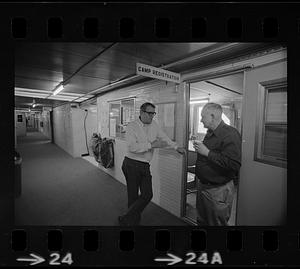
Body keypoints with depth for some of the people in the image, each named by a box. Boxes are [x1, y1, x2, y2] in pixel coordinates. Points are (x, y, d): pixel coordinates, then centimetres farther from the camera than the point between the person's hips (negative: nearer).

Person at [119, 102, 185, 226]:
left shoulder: (154, 124, 7)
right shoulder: (132, 126, -11)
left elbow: (163, 137, 18)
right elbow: (132, 147, -24)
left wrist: (176, 147, 11)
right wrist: (152, 145, -24)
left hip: (145, 166, 6)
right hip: (132, 164, -5)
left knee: (147, 195, 4)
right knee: (133, 195, 6)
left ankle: (126, 219, 21)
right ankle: (134, 220, 30)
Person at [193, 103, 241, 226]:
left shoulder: (230, 134, -21)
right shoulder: (210, 133, 9)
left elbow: (234, 165, -30)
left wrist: (207, 152, -26)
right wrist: (200, 148, 2)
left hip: (219, 191, -9)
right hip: (203, 186, 9)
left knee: (217, 223, 13)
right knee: (202, 221, 25)